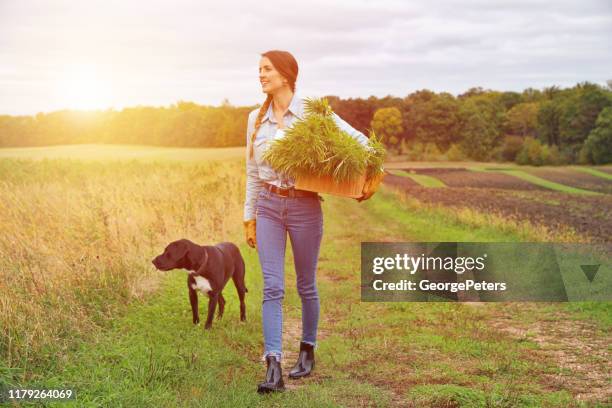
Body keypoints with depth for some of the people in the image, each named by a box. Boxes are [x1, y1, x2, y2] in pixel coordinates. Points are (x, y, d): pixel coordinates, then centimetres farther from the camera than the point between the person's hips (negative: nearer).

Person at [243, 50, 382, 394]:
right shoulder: (256, 118, 7)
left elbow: (359, 139, 0)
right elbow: (253, 173, 13)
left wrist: (372, 175, -14)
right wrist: (250, 217, 13)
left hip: (305, 207, -3)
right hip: (268, 207, 3)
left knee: (306, 285, 9)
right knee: (272, 287, -8)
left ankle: (308, 350, 31)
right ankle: (273, 369, -12)